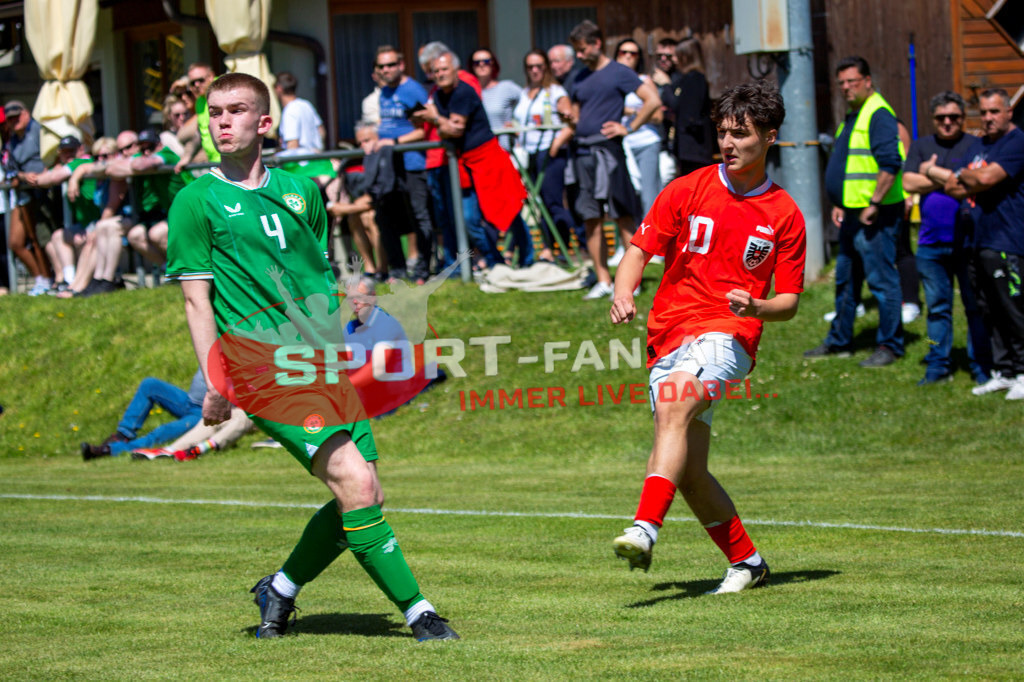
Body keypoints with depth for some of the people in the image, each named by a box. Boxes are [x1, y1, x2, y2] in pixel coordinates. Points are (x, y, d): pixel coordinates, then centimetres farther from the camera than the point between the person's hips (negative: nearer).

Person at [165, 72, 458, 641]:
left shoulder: (300, 191, 15)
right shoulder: (196, 201, 1)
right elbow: (197, 299, -2)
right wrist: (215, 381, -9)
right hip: (267, 372, -6)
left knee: (366, 497, 1)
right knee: (355, 483, -19)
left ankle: (280, 588, 23)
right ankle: (416, 609, -14)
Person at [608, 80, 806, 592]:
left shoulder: (785, 215, 5)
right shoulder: (688, 190, 7)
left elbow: (789, 301, 8)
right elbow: (639, 250, 6)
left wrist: (756, 307, -14)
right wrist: (623, 294, -15)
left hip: (727, 336, -3)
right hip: (669, 336, 4)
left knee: (674, 406, -33)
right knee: (689, 471, 1)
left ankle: (645, 528, -45)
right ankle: (746, 561, 21)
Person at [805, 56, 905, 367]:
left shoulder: (878, 114, -14)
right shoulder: (852, 116, 18)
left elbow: (890, 164, -23)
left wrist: (873, 205, -22)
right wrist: (839, 204, 19)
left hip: (875, 216, -10)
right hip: (852, 214, 11)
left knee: (881, 278, -5)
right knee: (845, 279, 17)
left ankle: (889, 345, 2)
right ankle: (839, 342, 27)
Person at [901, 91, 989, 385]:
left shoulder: (975, 146, 2)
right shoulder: (920, 147, 13)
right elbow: (908, 183, 0)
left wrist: (933, 171, -7)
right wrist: (950, 179, -6)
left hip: (967, 240, -3)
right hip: (931, 243, 3)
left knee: (976, 306, 1)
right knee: (937, 307, 8)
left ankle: (981, 367, 8)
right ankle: (938, 366, 15)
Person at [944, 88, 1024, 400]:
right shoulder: (978, 146, 19)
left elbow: (987, 178, -19)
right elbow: (951, 187, 14)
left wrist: (963, 177, 2)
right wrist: (975, 185, -5)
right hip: (980, 242, 9)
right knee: (991, 312, 11)